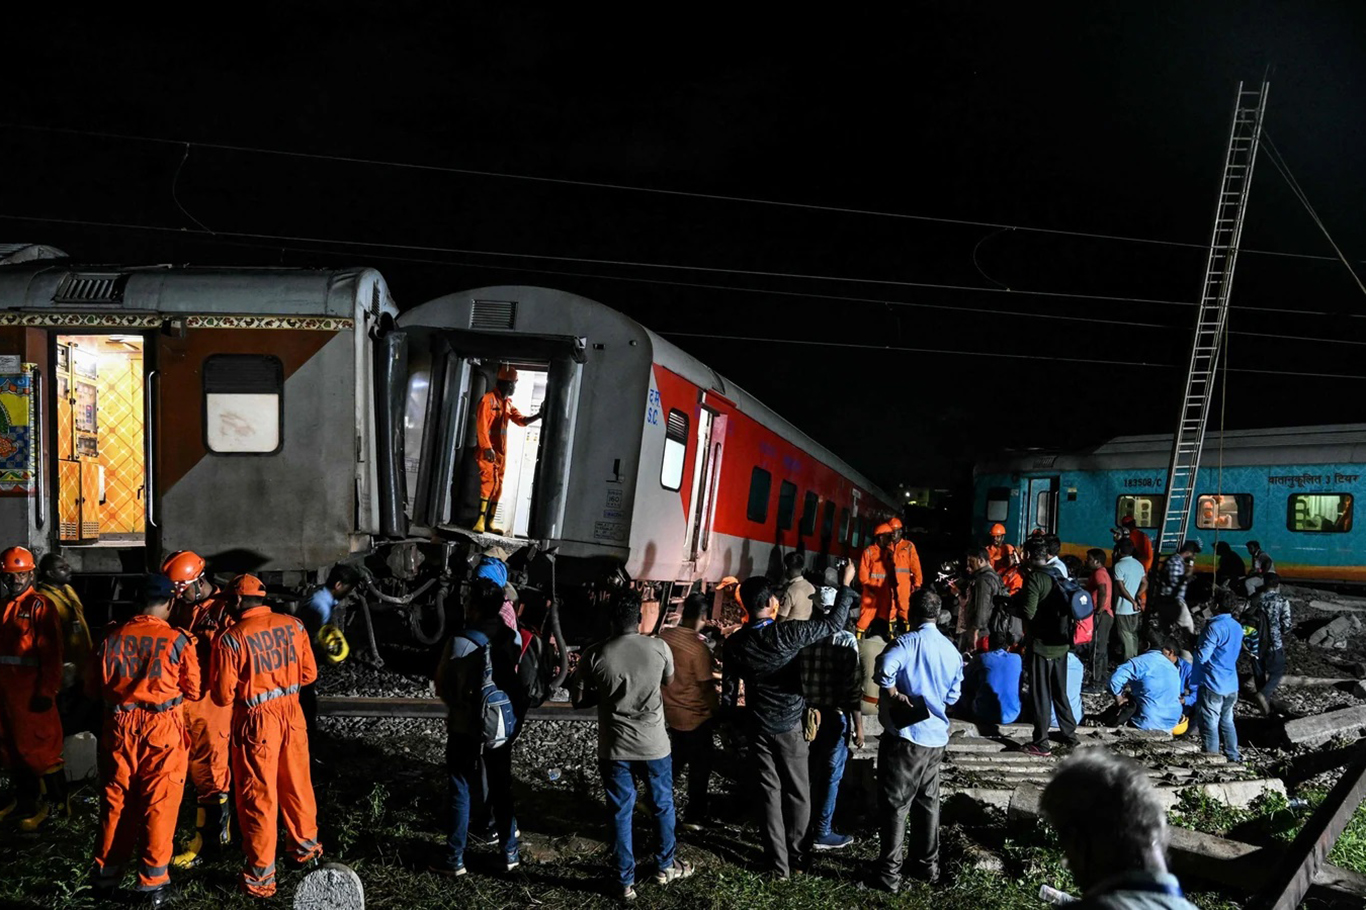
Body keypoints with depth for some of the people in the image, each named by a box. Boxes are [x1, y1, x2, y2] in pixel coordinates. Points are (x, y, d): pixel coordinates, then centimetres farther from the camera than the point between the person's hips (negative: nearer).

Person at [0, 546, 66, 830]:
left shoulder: (39, 606, -10)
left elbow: (51, 654, -14)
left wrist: (46, 691, -18)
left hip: (31, 691, -8)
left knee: (38, 746, -4)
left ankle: (55, 802, 7)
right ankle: (26, 798, 29)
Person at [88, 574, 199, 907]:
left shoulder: (113, 637, -2)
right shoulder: (177, 640, -11)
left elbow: (94, 686, 8)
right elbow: (193, 690, -3)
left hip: (120, 727, 3)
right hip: (162, 729, -3)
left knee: (116, 801, 16)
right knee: (159, 804, 6)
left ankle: (106, 874, 26)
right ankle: (153, 881, 10)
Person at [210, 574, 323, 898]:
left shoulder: (230, 639, -15)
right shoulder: (292, 625, -2)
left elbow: (223, 696, -12)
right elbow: (308, 673, 5)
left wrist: (245, 688, 9)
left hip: (256, 719, -4)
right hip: (291, 712, 5)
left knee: (258, 796, 6)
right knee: (297, 784, 20)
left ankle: (260, 876, 15)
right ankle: (305, 850, 37)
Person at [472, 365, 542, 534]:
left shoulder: (508, 403, 15)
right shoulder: (488, 399, -10)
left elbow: (521, 421, 15)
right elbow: (481, 426, -16)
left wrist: (538, 416, -2)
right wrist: (487, 448, -23)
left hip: (501, 452, 8)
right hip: (488, 450, -8)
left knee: (497, 487, 7)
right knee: (490, 481, -19)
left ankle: (489, 523, 11)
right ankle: (481, 520, -20)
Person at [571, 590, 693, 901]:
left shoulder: (595, 655, -12)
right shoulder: (660, 648, -10)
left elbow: (578, 699, -3)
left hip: (614, 748, 0)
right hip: (654, 744, 1)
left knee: (620, 813, 11)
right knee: (663, 806, 20)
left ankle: (626, 882, 19)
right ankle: (665, 867, 37)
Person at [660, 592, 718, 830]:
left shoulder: (664, 636, -7)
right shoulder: (698, 647, -25)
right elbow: (706, 686, -18)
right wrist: (715, 713, -4)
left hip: (669, 711, 6)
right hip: (695, 716, -6)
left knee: (675, 760, 25)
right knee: (699, 767, 10)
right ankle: (694, 817, 19)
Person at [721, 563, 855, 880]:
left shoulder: (734, 643, -8)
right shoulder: (787, 633, -20)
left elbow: (728, 690, -1)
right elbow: (834, 623, -10)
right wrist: (845, 585, 0)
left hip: (758, 728, 3)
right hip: (790, 726, -2)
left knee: (769, 793, 10)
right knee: (798, 793, 13)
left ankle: (778, 863, 15)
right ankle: (797, 857, 23)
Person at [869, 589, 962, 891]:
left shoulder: (908, 642, -13)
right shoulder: (952, 651, 7)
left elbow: (885, 668, -31)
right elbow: (952, 696, 12)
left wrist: (894, 695, -16)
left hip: (905, 736, -6)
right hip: (935, 737, 6)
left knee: (895, 804, 1)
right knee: (927, 802, 18)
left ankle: (889, 872, 5)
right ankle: (927, 864, 28)